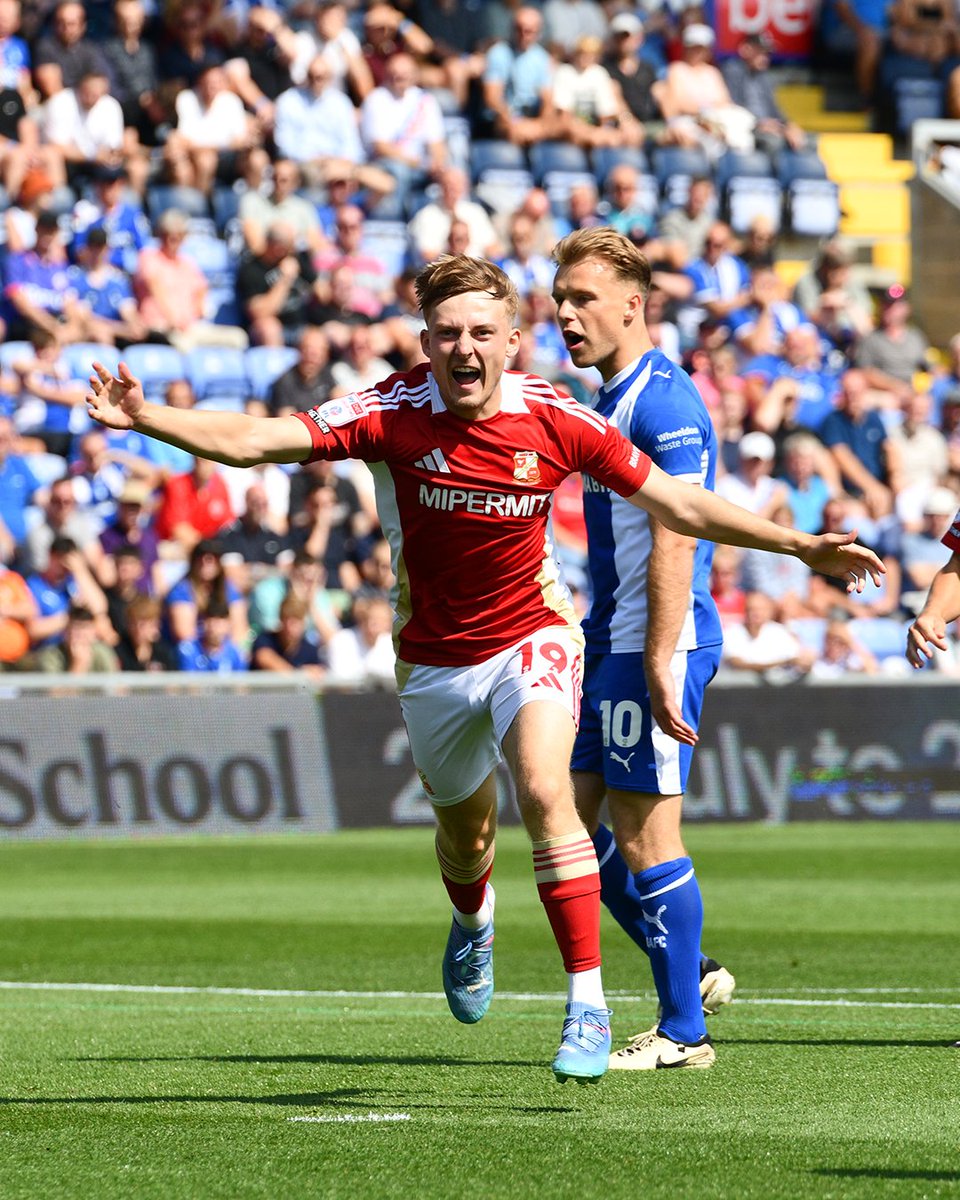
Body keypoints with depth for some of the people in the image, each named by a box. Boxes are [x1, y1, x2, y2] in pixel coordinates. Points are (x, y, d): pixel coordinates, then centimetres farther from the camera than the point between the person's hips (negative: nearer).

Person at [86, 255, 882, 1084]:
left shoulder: (555, 422, -16)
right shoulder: (392, 413, -18)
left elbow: (678, 504, -7)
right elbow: (252, 440, -24)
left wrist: (800, 547, -10)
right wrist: (143, 418, -38)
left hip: (532, 637, -2)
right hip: (433, 658, 2)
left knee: (545, 792, -27)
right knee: (465, 829, 18)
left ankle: (588, 1004, -23)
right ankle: (473, 923, 56)